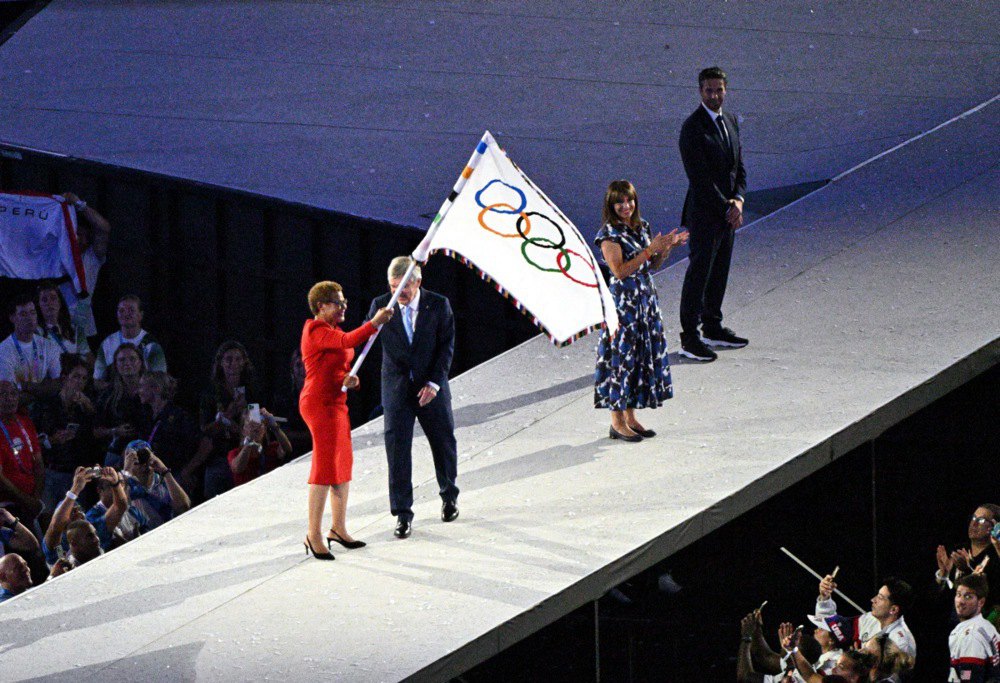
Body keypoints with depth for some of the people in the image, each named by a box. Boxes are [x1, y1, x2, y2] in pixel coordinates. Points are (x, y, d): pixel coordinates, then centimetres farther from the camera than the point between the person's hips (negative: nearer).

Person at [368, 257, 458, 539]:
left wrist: (434, 382, -15)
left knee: (444, 442, 13)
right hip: (396, 388, 0)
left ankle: (449, 497, 38)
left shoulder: (438, 305, -5)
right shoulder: (381, 306, -4)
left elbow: (447, 347, -5)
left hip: (431, 389, 0)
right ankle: (402, 514, -3)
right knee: (397, 448, -7)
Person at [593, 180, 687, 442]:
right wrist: (650, 250, -22)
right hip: (622, 301, -8)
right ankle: (617, 422, 2)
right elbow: (620, 270, -21)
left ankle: (630, 416, 19)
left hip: (645, 300, 8)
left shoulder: (642, 228, 9)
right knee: (622, 357, -4)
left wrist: (668, 247, -1)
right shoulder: (610, 234, -13)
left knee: (643, 356, 10)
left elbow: (653, 265, 17)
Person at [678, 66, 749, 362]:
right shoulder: (692, 127, -16)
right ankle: (689, 338, 0)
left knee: (720, 272, 15)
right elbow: (700, 178, -18)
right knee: (699, 274, -5)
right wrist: (727, 208, -15)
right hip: (704, 213, -8)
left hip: (727, 211, 8)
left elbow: (738, 166, 12)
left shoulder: (730, 121, 10)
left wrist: (738, 200, -5)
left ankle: (712, 327, 27)